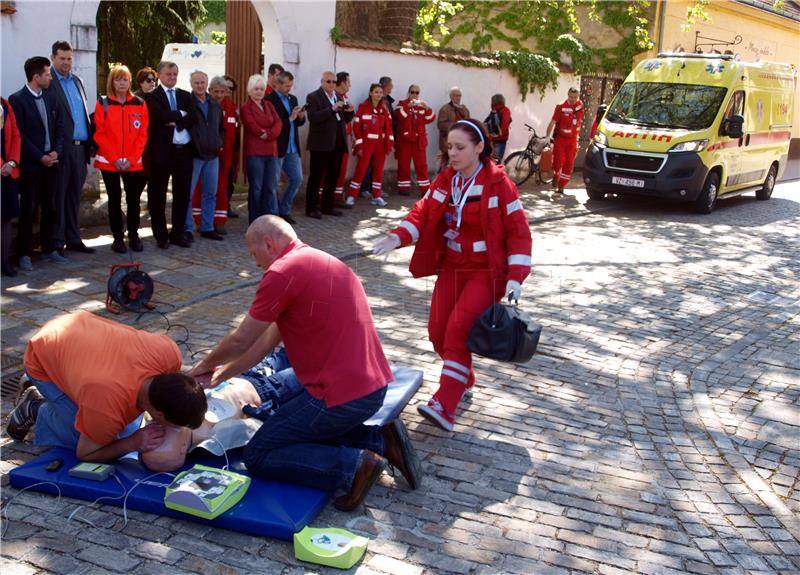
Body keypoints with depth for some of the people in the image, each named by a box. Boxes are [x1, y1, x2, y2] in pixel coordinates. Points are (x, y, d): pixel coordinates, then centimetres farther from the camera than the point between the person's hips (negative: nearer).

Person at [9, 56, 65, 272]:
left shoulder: (50, 98, 11)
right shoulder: (17, 100, -8)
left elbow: (59, 127, 11)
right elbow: (19, 134, -12)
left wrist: (56, 152, -4)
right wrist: (40, 157, -14)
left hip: (51, 163, 6)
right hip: (30, 165, -6)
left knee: (49, 208, 11)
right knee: (28, 210, 0)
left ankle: (48, 248, 22)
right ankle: (24, 254, 7)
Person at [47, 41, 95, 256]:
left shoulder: (77, 81, 17)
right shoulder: (48, 83, -6)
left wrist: (89, 144, 11)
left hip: (79, 148, 7)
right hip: (62, 148, -6)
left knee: (74, 196, 13)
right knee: (58, 196, 0)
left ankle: (73, 239, 20)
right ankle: (56, 242, 6)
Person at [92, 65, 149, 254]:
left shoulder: (140, 104, 5)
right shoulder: (103, 104, 1)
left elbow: (142, 134, 1)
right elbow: (99, 134, -4)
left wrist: (131, 159, -8)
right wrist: (114, 159, -13)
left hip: (134, 163, 1)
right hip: (109, 163, -1)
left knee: (133, 199, 5)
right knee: (114, 200, 6)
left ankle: (133, 236, 18)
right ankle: (118, 237, 14)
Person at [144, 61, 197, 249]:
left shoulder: (186, 96, 15)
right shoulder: (152, 97, 1)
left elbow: (194, 117, -1)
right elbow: (162, 116, -17)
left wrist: (176, 121, -13)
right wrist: (181, 114, -6)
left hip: (184, 151, 4)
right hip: (162, 151, -4)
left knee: (182, 194, 8)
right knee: (158, 196, 3)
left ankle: (178, 233, 19)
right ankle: (161, 235, 12)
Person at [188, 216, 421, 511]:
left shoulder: (282, 272, -13)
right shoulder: (321, 261, 17)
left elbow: (241, 341, -2)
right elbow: (271, 336, 21)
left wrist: (205, 364, 18)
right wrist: (226, 372, 26)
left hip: (341, 395, -9)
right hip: (375, 386, 9)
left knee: (258, 456, 5)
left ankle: (354, 465, -10)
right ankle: (381, 440, 11)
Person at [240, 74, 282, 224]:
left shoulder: (269, 105, 17)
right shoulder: (246, 107, -1)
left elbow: (278, 123, 3)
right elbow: (252, 127, -14)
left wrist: (267, 134, -13)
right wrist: (267, 133, -4)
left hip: (270, 151, 6)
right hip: (254, 152, -5)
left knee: (271, 188, 5)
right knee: (256, 188, -1)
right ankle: (255, 222, 7)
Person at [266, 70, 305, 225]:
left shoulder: (293, 99, 13)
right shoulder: (269, 100, -11)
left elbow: (298, 122, 16)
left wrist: (301, 117, -4)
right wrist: (290, 118, -19)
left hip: (292, 148, 7)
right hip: (277, 147, -7)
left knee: (297, 178, 7)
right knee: (274, 183, 2)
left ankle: (284, 211, 19)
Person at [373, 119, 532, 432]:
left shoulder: (498, 183, -12)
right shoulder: (445, 179, 4)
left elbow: (518, 230, -12)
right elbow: (423, 212, 1)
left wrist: (515, 277, -19)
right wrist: (398, 237, -19)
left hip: (486, 271, -6)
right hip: (451, 267, 6)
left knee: (459, 328, -20)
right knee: (438, 332, 4)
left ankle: (445, 406, -20)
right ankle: (463, 377, 34)